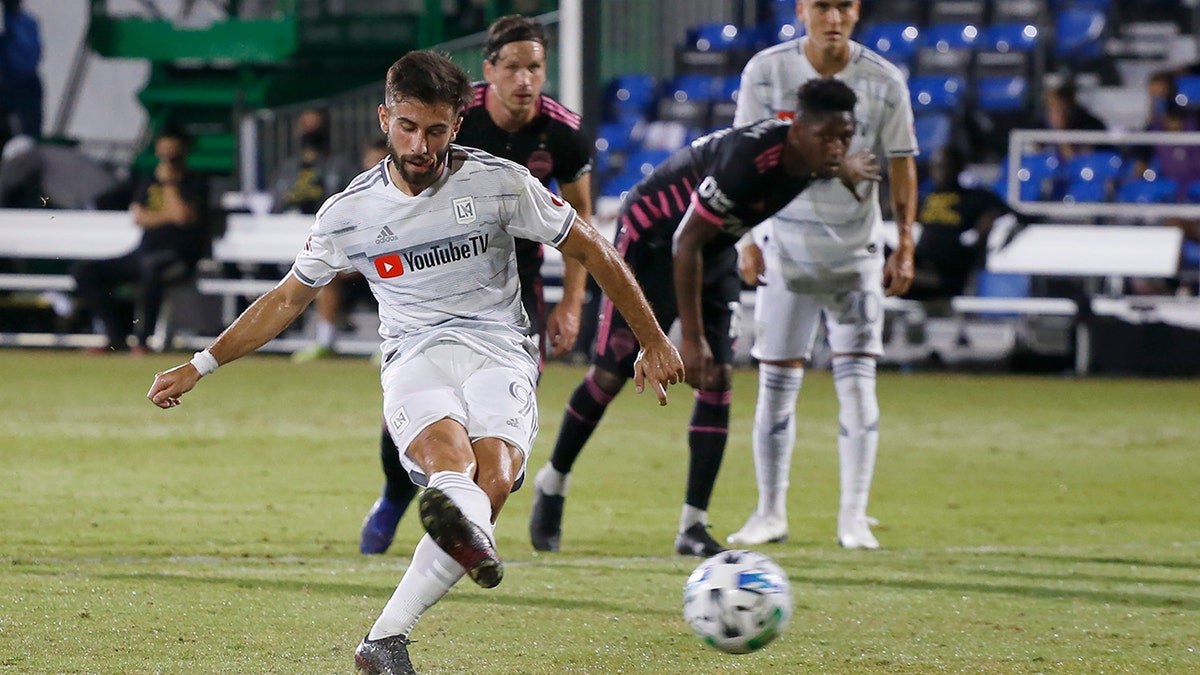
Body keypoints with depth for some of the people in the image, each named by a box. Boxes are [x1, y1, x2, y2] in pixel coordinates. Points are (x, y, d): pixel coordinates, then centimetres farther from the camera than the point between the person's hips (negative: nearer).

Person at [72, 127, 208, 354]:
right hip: (144, 253, 7)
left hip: (180, 256, -7)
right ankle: (118, 337, -9)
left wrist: (169, 183, -6)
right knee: (84, 271, -7)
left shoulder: (195, 184, 3)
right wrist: (169, 215, -5)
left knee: (151, 265, -43)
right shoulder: (149, 183, 20)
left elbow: (182, 216, -15)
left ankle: (142, 339, -35)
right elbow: (138, 217, 5)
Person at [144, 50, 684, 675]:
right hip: (415, 358, 1)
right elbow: (287, 300, 20)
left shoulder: (500, 183, 0)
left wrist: (653, 342, 11)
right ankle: (471, 537, -72)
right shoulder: (348, 213, 6)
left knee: (492, 480, -31)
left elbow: (592, 253, 10)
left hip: (498, 349, -1)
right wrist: (200, 366, 18)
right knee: (449, 455, -36)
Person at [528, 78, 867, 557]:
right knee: (611, 374, -1)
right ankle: (552, 484, 22)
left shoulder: (811, 161, -14)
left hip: (715, 250, 7)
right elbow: (686, 243, -30)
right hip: (653, 240, -7)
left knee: (719, 380, -6)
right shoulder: (748, 158, -37)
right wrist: (691, 337, -27)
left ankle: (694, 526, -4)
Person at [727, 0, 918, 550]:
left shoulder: (883, 82, -6)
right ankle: (770, 513, 13)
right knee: (777, 381, 2)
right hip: (786, 246, 0)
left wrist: (905, 246, -1)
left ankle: (853, 515, -2)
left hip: (857, 251, 0)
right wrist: (747, 239, -5)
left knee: (856, 380, -7)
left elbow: (901, 165, 2)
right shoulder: (767, 71, -7)